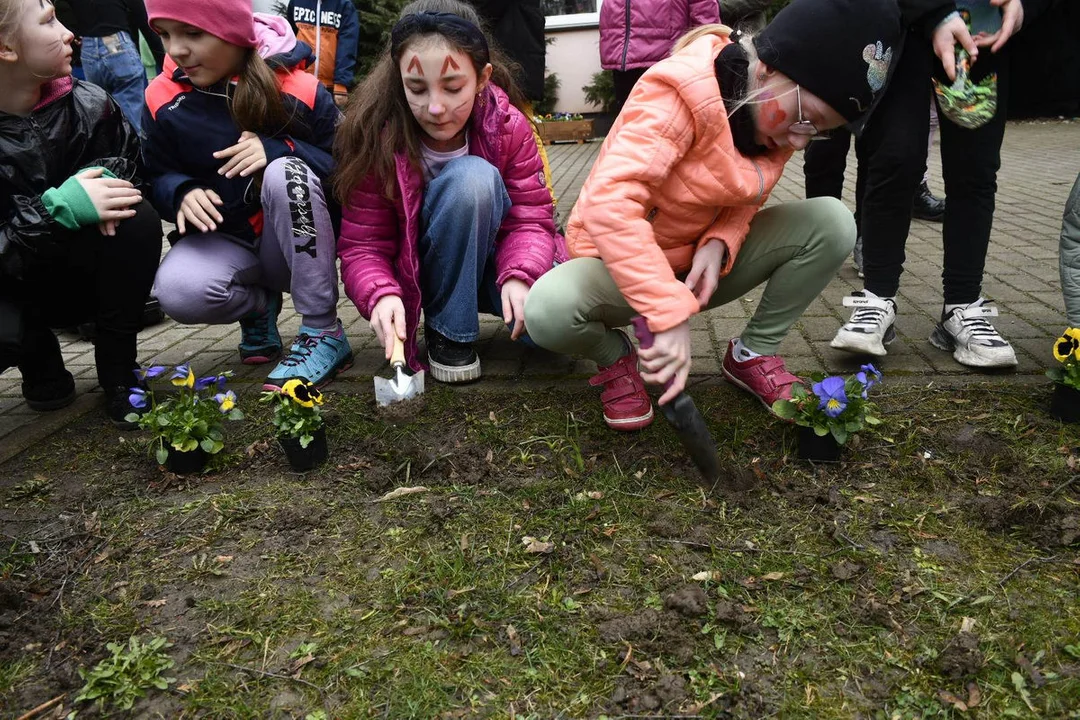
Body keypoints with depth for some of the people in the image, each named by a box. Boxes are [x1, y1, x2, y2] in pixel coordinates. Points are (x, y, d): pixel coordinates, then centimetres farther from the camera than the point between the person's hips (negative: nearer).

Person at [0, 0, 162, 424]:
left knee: (137, 221, -27)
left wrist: (98, 178, -20)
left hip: (81, 274, 3)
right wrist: (59, 209, -37)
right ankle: (40, 365, 8)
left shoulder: (87, 104, -13)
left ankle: (119, 374, -10)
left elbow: (129, 161, 4)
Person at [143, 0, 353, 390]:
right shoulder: (163, 100, -5)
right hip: (225, 240, 2)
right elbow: (158, 177, 6)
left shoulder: (300, 90, -14)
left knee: (285, 172, -33)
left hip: (300, 244, -1)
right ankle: (258, 305, 8)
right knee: (177, 292, -30)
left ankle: (324, 333, -23)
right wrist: (183, 193, -19)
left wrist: (279, 149, -29)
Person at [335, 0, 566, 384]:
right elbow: (362, 245, -16)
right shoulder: (377, 137, -18)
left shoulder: (508, 126, -13)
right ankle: (447, 329, -15)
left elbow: (530, 216, -14)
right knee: (470, 176, -31)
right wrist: (382, 295, -37)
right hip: (415, 275, -2)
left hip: (490, 264, 2)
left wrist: (518, 276, -35)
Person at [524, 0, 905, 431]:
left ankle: (753, 353, 3)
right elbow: (609, 203, -39)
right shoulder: (680, 92, -28)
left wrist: (720, 243, -19)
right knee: (548, 311, -38)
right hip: (622, 264, -5)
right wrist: (671, 314, -44)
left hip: (702, 262, 6)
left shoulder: (778, 115, -5)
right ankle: (615, 356, -3)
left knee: (832, 223, -15)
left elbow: (744, 200, 5)